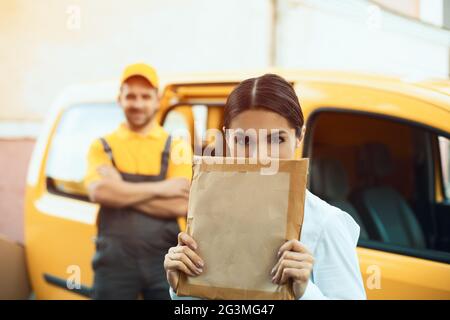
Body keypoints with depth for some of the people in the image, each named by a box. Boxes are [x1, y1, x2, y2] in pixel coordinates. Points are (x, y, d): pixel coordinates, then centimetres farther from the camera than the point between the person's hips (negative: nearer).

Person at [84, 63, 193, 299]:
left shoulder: (176, 147, 4)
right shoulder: (102, 146, 7)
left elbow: (181, 205, -9)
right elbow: (99, 192, -13)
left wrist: (120, 191, -9)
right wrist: (159, 188, -12)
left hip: (164, 260, 0)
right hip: (114, 261, 0)